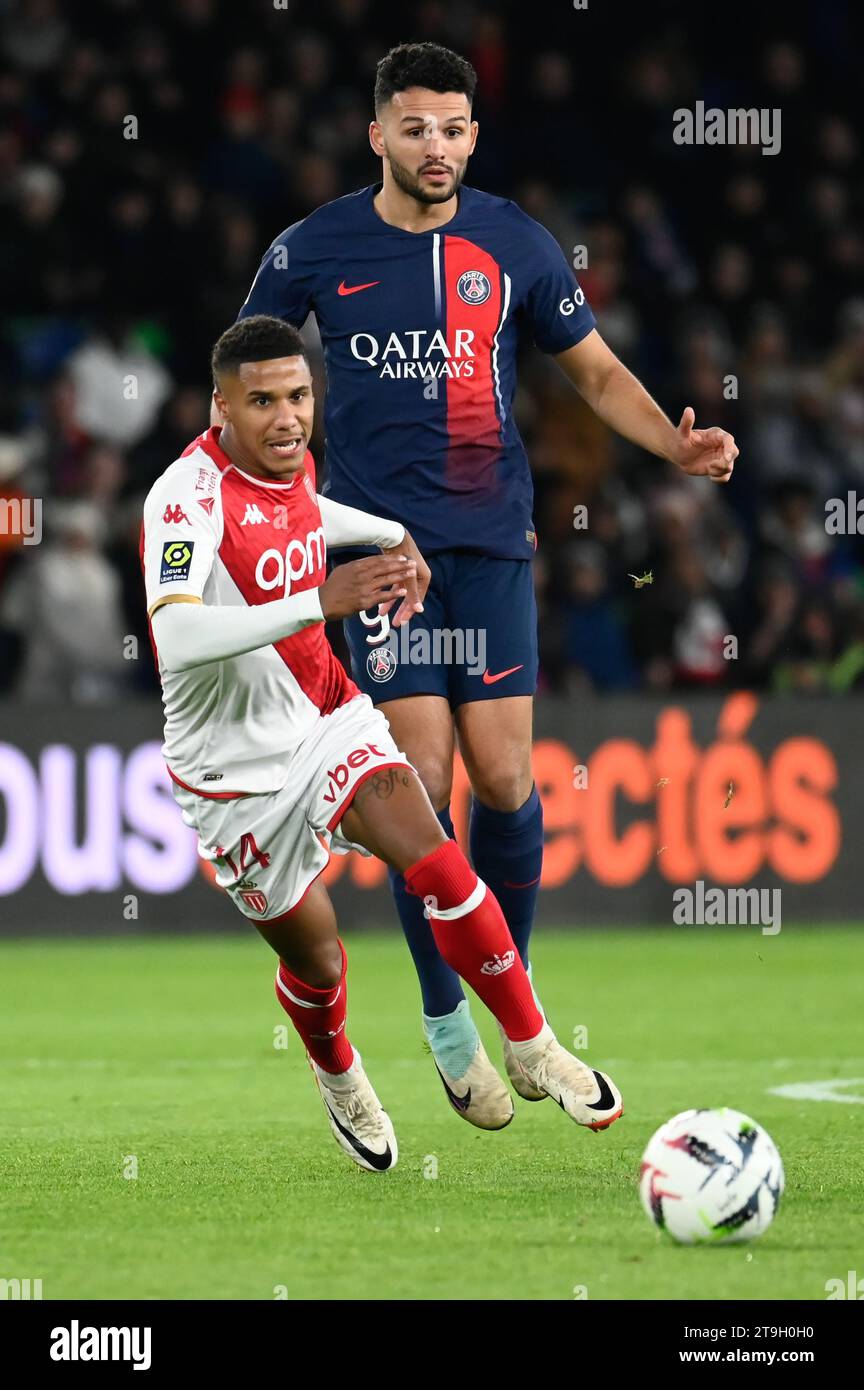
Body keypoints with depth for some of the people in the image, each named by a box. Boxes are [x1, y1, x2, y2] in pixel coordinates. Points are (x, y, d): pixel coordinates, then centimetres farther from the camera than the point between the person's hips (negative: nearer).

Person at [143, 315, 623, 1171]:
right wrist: (320, 601, -50)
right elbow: (175, 640, -45)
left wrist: (395, 537, 17)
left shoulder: (291, 460, -3)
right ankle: (337, 1079, 42)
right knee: (314, 958, 9)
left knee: (436, 865, -18)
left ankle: (534, 1050, -5)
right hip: (237, 766, -5)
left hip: (326, 716, 5)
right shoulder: (190, 495, -27)